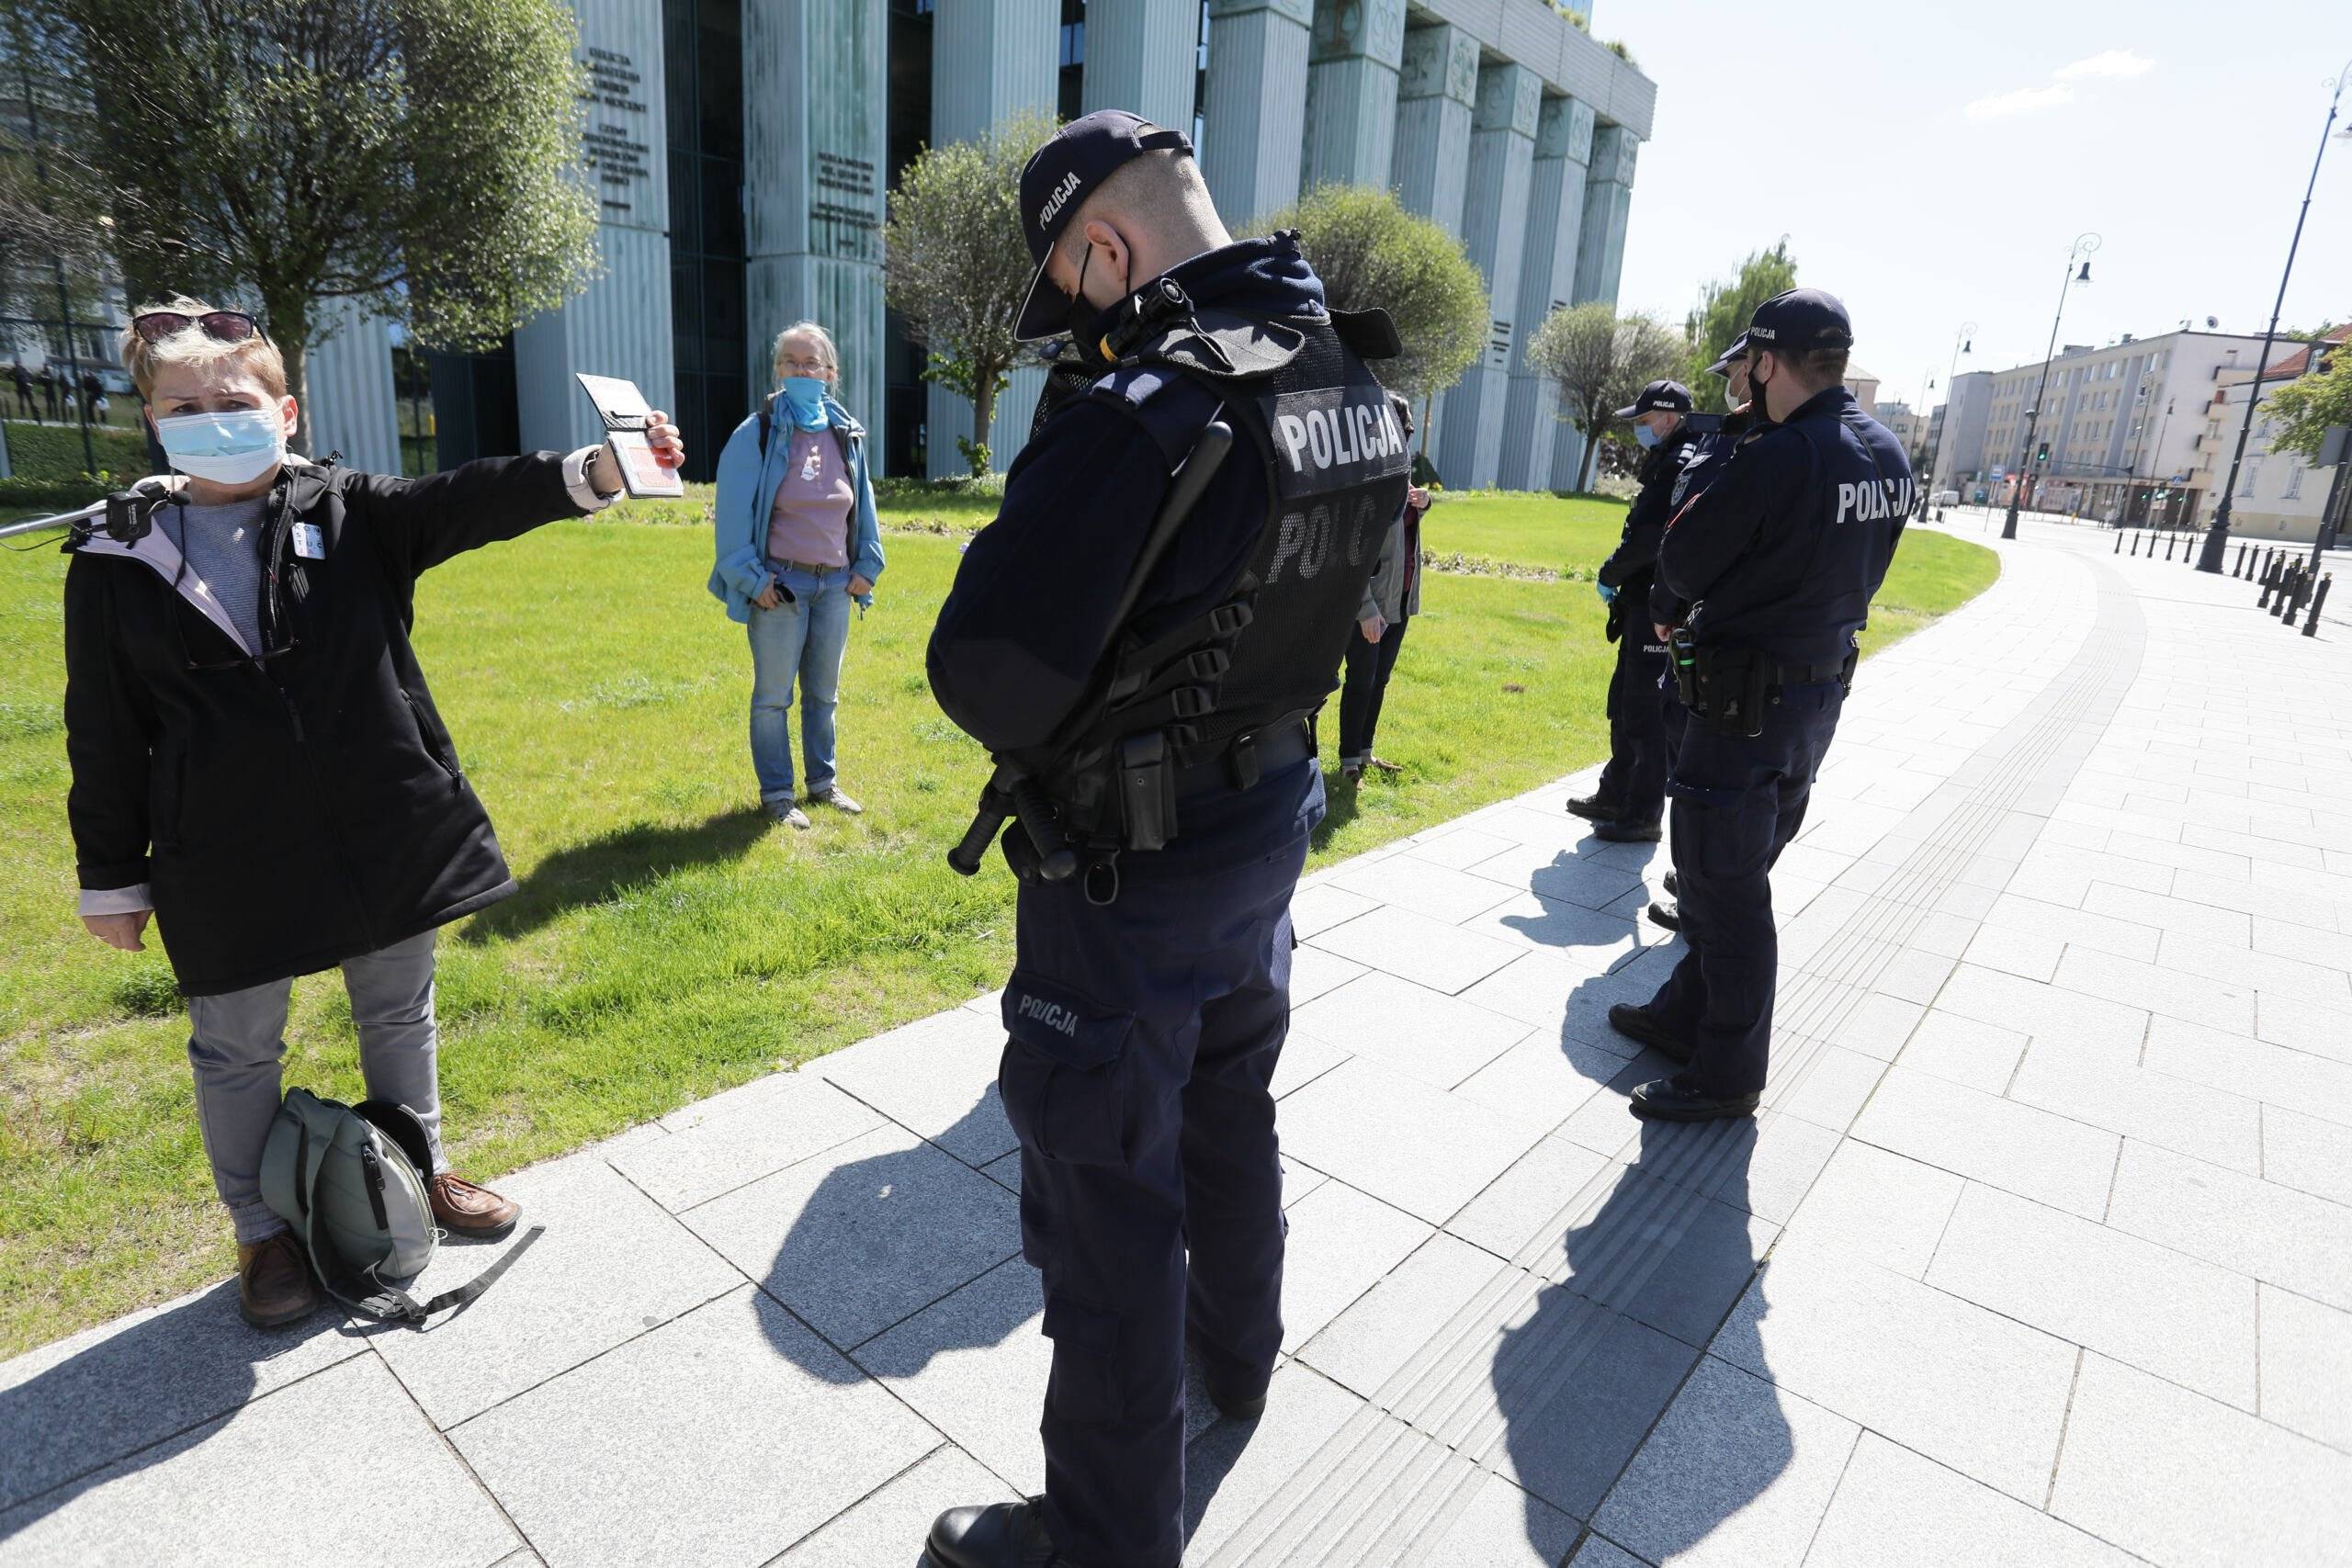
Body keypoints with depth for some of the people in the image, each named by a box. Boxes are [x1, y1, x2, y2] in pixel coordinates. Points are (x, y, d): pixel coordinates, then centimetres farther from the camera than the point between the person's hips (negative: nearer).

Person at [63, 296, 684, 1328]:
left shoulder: (355, 517, -3)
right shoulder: (117, 567, -3)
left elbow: (469, 503, -21)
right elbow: (104, 737, 1)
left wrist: (593, 471, -39)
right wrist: (111, 879, 4)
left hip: (386, 835, 1)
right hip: (230, 865, 0)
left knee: (399, 1017, 18)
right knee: (238, 1051, 14)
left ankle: (420, 1171, 41)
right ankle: (260, 1229, 36)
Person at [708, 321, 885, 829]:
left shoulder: (847, 434, 7)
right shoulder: (756, 434, -7)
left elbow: (863, 504, 15)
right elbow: (731, 512, -10)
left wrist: (866, 567, 8)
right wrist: (751, 578, -14)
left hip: (835, 584, 5)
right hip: (779, 585, -4)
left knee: (824, 691, 13)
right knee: (773, 695, 2)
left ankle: (822, 782, 27)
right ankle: (776, 794, 13)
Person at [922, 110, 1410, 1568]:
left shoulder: (1135, 418, -26)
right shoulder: (1357, 390, 0)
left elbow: (987, 683, -26)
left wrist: (1023, 526, -6)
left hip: (1130, 872, -8)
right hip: (1271, 821, 8)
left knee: (1111, 1204, 8)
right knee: (1231, 1107, 28)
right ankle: (1238, 1343, 53)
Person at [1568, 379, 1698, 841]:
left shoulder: (1681, 465, -16)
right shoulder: (1665, 462, 17)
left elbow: (1646, 537, -22)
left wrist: (1609, 575, -7)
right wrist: (1618, 578, 7)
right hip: (1644, 604, 11)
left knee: (1646, 714, -4)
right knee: (1624, 703, 18)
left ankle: (1643, 815, 5)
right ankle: (1615, 795, 31)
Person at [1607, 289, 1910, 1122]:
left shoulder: (1774, 458, -22)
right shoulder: (1890, 456, 5)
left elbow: (1680, 568, -14)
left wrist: (1708, 493, 3)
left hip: (1749, 699, -9)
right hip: (1822, 686, 9)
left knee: (1724, 882, 2)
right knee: (1732, 869, 19)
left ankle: (1727, 1074, 14)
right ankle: (1685, 1014, 34)